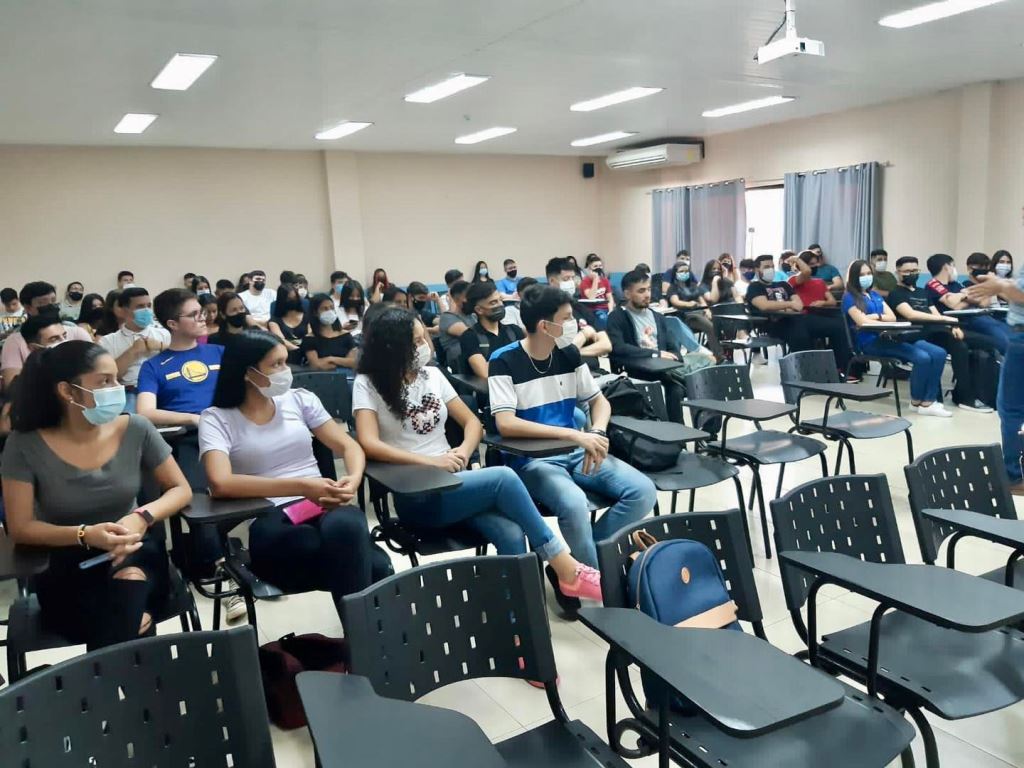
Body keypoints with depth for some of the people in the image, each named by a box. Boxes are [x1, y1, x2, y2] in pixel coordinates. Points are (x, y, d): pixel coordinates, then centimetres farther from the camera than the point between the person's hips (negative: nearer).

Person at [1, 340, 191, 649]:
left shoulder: (136, 430, -7)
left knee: (127, 581, -33)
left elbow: (180, 489, 2)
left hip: (135, 553, 2)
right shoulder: (25, 445, -10)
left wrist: (142, 517, -20)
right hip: (66, 566, -2)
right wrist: (85, 535, -25)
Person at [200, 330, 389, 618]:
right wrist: (302, 486, -21)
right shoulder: (216, 418, 2)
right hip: (269, 524, -4)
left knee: (345, 525, -37)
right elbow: (220, 483, -14)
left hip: (324, 509, 4)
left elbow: (349, 446, 12)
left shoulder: (300, 399, 13)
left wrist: (353, 480, -13)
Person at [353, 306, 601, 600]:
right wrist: (431, 461, -24)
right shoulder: (368, 384, -4)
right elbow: (369, 444, -17)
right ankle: (566, 569, -15)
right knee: (503, 478, -27)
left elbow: (472, 422, 12)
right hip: (415, 497, -5)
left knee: (511, 534, -26)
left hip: (451, 481, 5)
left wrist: (464, 451, -10)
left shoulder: (431, 374, 11)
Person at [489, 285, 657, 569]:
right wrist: (575, 434, -29)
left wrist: (597, 433, -11)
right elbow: (506, 424, -23)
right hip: (530, 460, -6)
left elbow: (599, 400, 14)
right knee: (575, 503, -35)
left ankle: (582, 557, 1)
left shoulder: (569, 354, 5)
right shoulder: (504, 361, -12)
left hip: (575, 452, 6)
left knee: (643, 491, -12)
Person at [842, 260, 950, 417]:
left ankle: (928, 401, -14)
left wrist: (876, 316, -4)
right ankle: (916, 401, -6)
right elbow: (862, 322, -11)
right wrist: (886, 323, -9)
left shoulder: (875, 295, 24)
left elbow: (893, 317, 14)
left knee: (939, 354, -12)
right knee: (922, 358, -26)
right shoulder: (850, 297, 1)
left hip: (888, 337, 8)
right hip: (870, 342, -8)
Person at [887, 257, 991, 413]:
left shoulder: (923, 292, 29)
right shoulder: (895, 293, 3)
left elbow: (935, 315, 19)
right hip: (917, 335, -8)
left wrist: (951, 326, -4)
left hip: (936, 331, 8)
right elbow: (910, 315, -14)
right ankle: (966, 397, -21)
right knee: (960, 346, -27)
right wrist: (944, 319, -17)